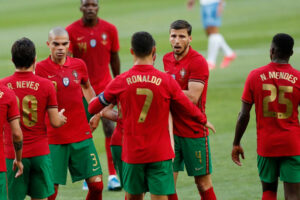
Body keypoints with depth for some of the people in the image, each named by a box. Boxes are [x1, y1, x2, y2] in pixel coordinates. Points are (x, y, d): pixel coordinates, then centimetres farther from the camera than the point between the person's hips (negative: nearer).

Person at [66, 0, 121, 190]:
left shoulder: (109, 29, -1)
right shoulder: (72, 31, -7)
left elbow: (114, 58, 9)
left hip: (104, 86, 1)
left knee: (110, 129, -6)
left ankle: (113, 175, -2)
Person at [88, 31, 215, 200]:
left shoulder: (121, 82, -4)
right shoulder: (166, 81, -6)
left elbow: (93, 108, 7)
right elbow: (188, 109, 7)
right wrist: (203, 120, 27)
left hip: (132, 153, 1)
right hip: (160, 153, -1)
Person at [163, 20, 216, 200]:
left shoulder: (198, 62, -12)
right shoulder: (167, 59, 10)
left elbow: (192, 97, -20)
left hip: (194, 132, -6)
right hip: (171, 130, 6)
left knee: (203, 183, 1)